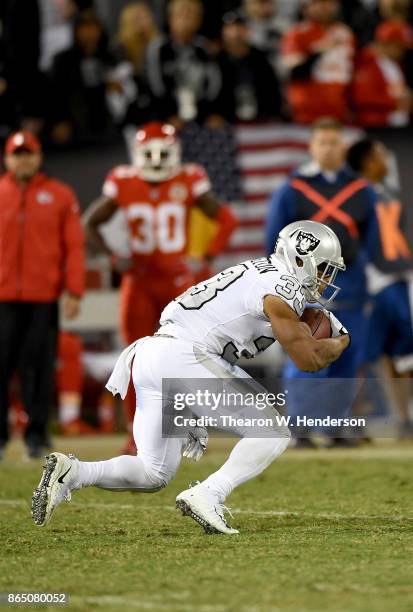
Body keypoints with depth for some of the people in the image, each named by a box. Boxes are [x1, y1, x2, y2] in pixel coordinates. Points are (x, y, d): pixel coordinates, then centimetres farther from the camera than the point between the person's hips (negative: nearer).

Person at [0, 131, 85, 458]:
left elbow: (74, 246, 3)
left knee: (38, 366, 0)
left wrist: (74, 292, -3)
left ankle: (37, 433, 7)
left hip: (44, 297, -1)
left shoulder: (60, 195, 5)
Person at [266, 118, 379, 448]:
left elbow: (371, 239, 15)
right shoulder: (291, 190, 0)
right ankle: (301, 429, -5)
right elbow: (276, 242, 2)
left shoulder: (361, 191, 9)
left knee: (347, 360, 5)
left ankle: (336, 427, 14)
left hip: (349, 285, 4)